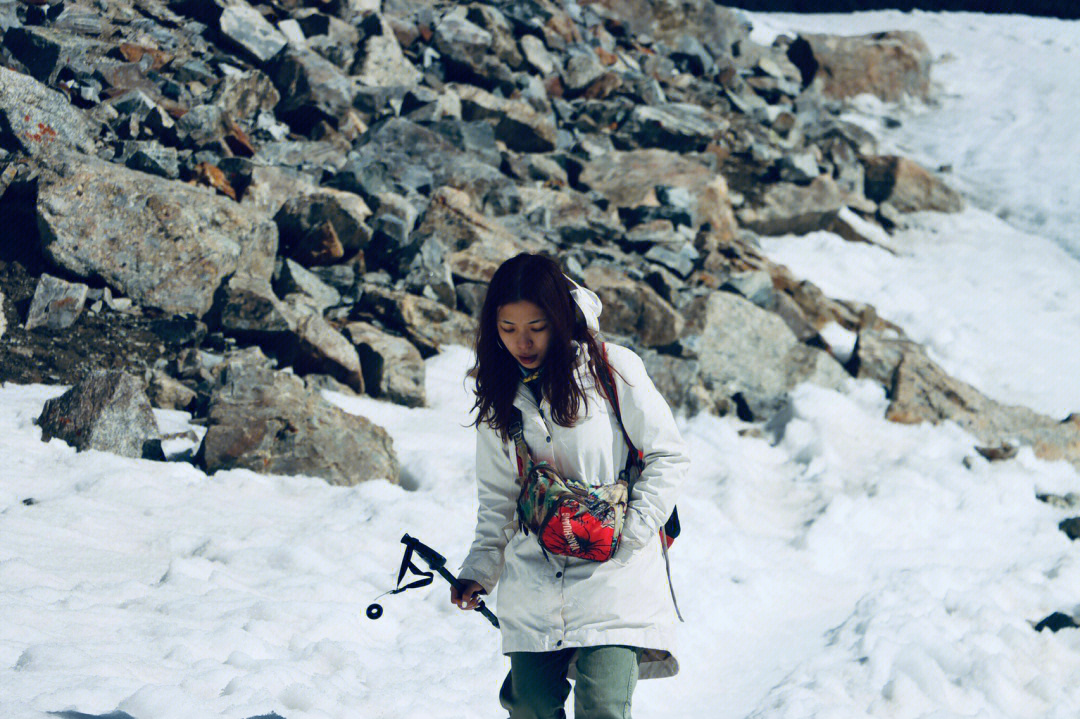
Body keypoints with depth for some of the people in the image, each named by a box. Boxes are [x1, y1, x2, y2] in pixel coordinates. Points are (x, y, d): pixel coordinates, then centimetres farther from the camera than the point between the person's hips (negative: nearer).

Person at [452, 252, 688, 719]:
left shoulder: (611, 370, -4)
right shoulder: (500, 398, 9)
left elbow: (668, 457, -1)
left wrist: (629, 535, -8)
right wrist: (479, 572, 4)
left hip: (614, 577, -4)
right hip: (533, 584, 4)